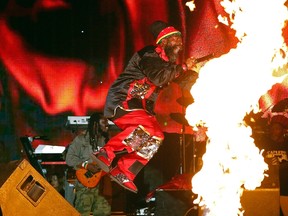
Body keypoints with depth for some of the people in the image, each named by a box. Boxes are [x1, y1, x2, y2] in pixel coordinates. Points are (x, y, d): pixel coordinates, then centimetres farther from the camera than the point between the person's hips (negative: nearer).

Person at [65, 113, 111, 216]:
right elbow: (69, 158, -8)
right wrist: (86, 165, -18)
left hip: (101, 184, 6)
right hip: (85, 184, -6)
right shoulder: (82, 139, -4)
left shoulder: (105, 140, 14)